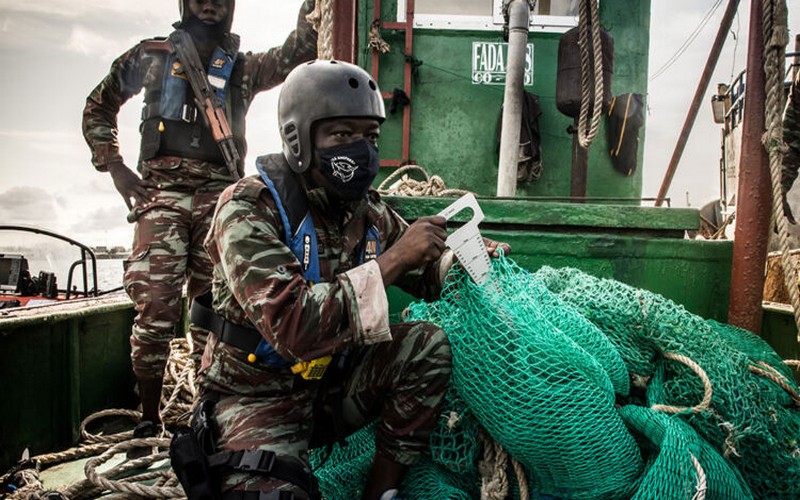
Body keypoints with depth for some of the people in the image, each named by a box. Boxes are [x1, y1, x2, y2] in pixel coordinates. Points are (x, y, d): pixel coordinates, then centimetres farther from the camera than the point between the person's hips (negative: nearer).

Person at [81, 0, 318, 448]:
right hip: (161, 193, 0)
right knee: (155, 306, -8)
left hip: (219, 197, 1)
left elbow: (298, 51, 0)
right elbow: (99, 106, 22)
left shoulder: (243, 68, 16)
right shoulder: (151, 57, 15)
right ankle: (149, 419, 4)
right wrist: (115, 166, 10)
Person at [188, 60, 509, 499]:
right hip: (259, 394, -6)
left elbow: (426, 275, 12)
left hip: (333, 380, 6)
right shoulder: (248, 208, -21)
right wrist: (392, 259, -33)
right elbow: (291, 328, -34)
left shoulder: (369, 212, -2)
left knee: (427, 345, -14)